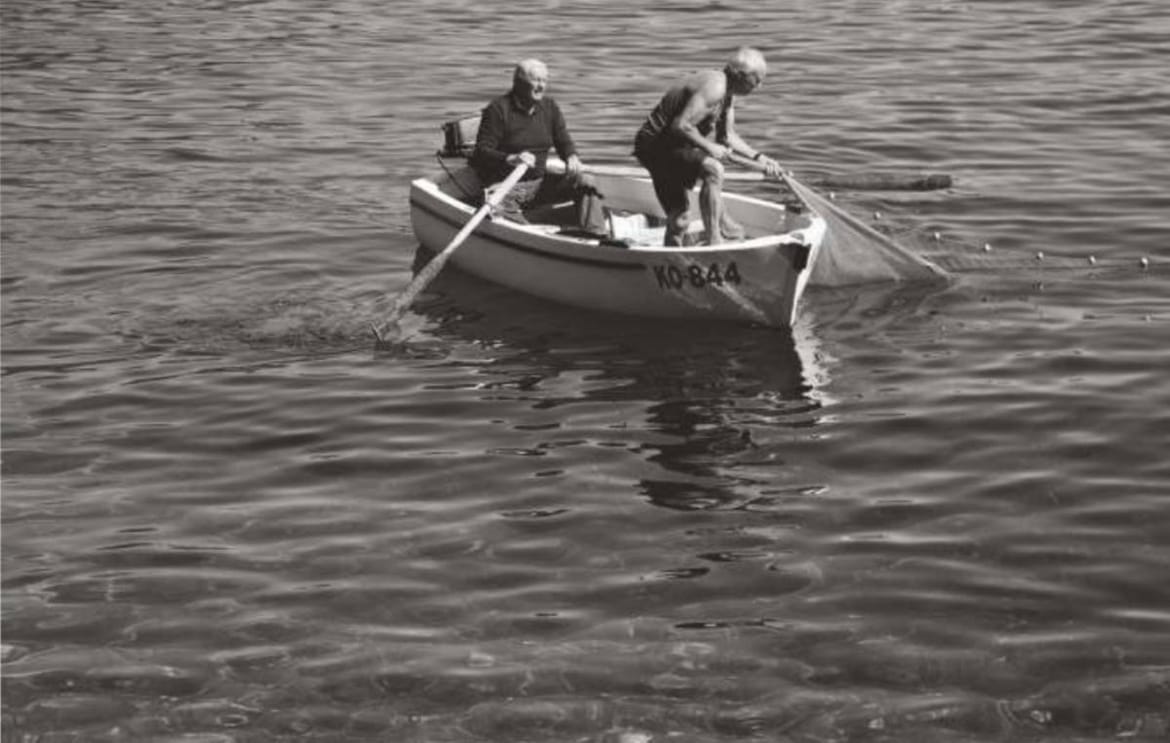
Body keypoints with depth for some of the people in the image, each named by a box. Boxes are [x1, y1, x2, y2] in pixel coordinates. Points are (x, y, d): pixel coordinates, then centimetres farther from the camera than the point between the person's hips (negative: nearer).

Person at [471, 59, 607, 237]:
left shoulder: (549, 107, 9)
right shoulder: (498, 109, -9)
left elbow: (564, 142, 12)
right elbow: (481, 153, -13)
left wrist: (572, 157, -13)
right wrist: (511, 159, -32)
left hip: (540, 182, 6)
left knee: (585, 181, -13)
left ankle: (595, 236, -22)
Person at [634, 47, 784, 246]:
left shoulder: (727, 92, 9)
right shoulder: (714, 87, -23)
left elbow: (728, 137, 15)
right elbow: (681, 125, -31)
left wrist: (758, 157, 6)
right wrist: (710, 148, -22)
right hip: (657, 145, -11)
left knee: (679, 220, 15)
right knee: (713, 169, -27)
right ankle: (713, 241, -24)